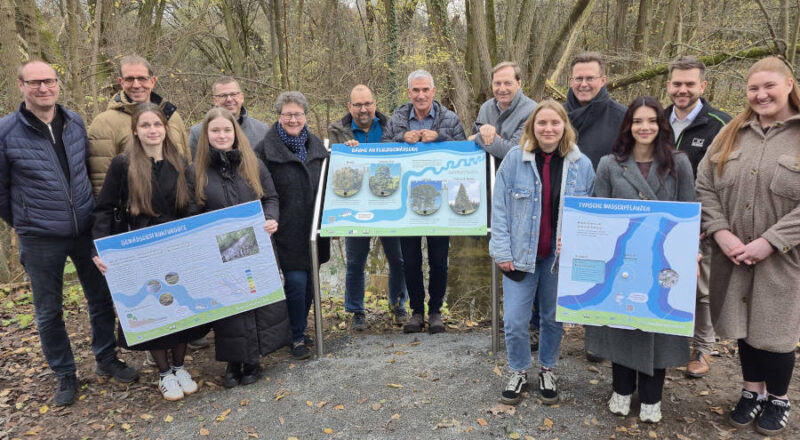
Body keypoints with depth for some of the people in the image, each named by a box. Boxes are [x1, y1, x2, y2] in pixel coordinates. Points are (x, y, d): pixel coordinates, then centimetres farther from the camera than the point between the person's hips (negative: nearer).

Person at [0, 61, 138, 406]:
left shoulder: (75, 122, 0)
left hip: (86, 230, 3)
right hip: (39, 239, -3)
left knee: (101, 297, 13)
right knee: (49, 312, 10)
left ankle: (106, 359, 32)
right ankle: (65, 375, 28)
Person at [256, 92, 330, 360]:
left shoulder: (315, 145, 11)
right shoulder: (266, 149, -6)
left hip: (313, 228, 5)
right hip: (287, 231, -5)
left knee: (309, 282, 12)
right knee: (296, 282, -7)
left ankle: (300, 330, 28)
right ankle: (297, 338, 10)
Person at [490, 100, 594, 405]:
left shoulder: (581, 165, -1)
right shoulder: (515, 159, -6)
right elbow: (500, 208, -4)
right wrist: (502, 251, -8)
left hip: (561, 255, 1)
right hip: (521, 254, -1)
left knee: (553, 318, 15)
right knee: (515, 321, 0)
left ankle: (547, 371, 37)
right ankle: (518, 373, 25)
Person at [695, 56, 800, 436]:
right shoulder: (731, 134, 5)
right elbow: (704, 187, 2)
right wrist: (721, 233, -10)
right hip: (732, 254, 3)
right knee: (744, 323, 15)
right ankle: (752, 391, 35)